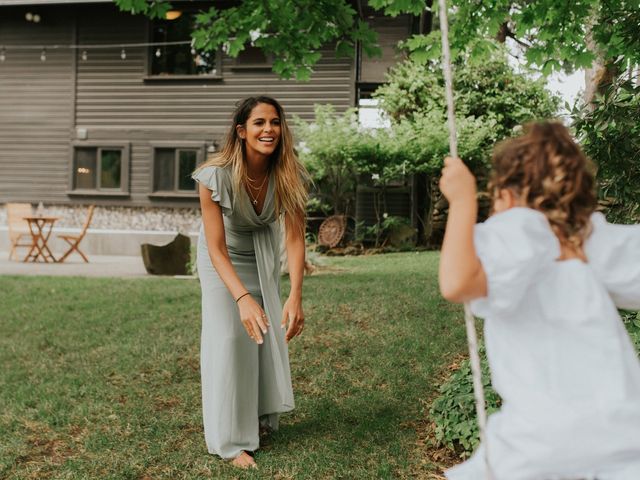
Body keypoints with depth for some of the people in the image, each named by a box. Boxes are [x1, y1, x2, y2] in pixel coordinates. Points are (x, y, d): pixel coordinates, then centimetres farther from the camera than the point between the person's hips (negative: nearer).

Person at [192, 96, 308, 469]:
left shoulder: (289, 175, -26)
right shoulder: (217, 175, -34)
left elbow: (295, 237, -29)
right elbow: (216, 248, -35)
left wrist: (296, 297, -40)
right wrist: (242, 297, -49)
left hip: (263, 253, 4)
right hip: (223, 257, -3)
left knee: (269, 333, 9)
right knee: (229, 338, -11)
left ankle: (262, 416, 32)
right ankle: (232, 439, -1)